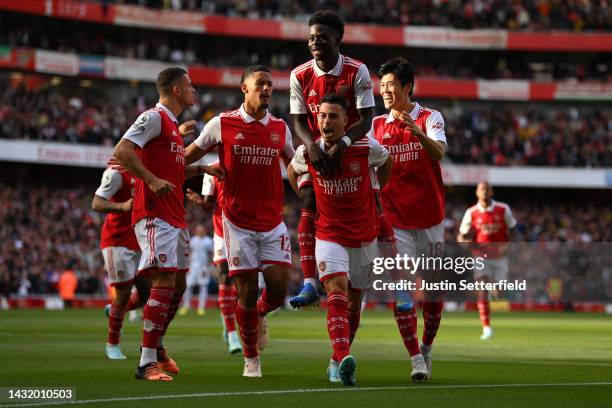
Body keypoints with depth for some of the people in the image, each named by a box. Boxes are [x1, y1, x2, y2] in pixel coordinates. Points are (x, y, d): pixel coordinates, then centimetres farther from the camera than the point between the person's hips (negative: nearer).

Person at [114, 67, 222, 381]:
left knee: (178, 285, 15)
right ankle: (147, 363, -15)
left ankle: (157, 347, 31)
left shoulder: (172, 125, 21)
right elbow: (122, 151, -18)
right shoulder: (154, 118, -8)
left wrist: (202, 169, 21)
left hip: (175, 217, 10)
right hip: (155, 215, -10)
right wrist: (152, 180, -25)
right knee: (165, 281, -15)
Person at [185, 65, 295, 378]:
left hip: (273, 222, 3)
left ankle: (260, 315, 29)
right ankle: (251, 359, 16)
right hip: (238, 222, -3)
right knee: (247, 293, -2)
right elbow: (186, 157, 7)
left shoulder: (280, 128, 7)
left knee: (278, 288, -7)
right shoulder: (222, 124, -2)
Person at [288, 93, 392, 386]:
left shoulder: (367, 148, -13)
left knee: (353, 302, 10)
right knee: (337, 291, -23)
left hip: (364, 236, 2)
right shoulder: (307, 152, -10)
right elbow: (292, 171, 15)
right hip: (329, 237, -1)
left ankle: (337, 361, 28)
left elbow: (386, 162, 11)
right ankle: (344, 358, -37)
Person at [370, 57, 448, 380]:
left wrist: (417, 132, -41)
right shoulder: (377, 125, 7)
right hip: (396, 222, 1)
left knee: (434, 292, 7)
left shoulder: (430, 118, -3)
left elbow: (438, 152, -21)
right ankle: (416, 360, -10)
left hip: (430, 220, -1)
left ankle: (427, 347, 28)